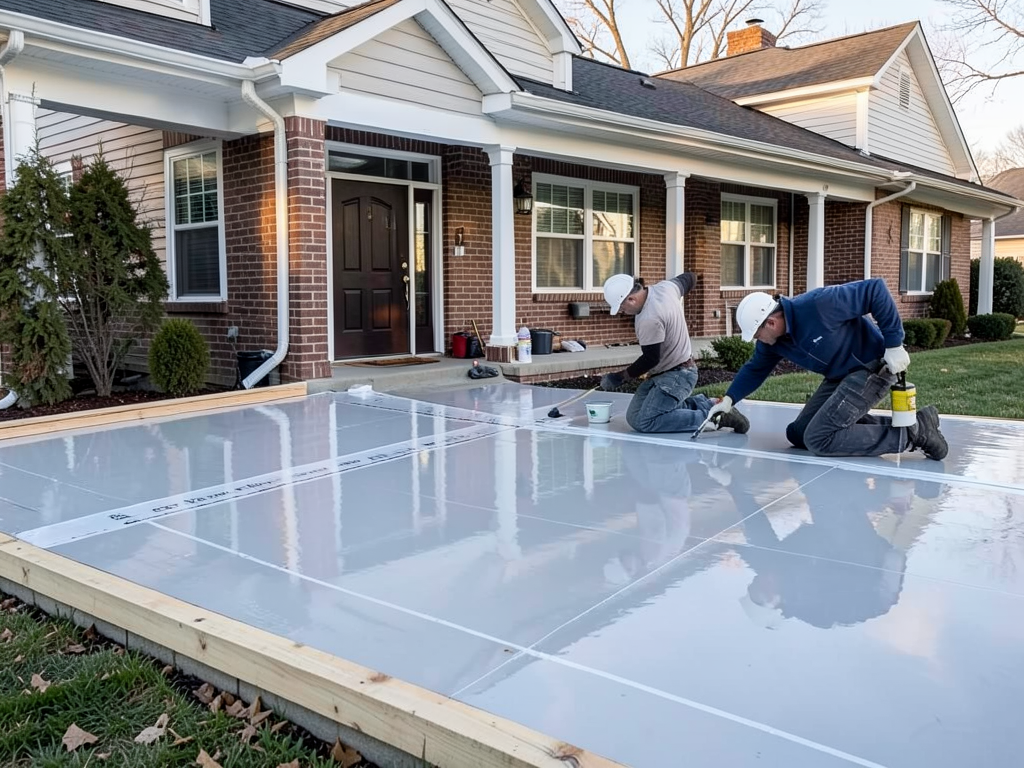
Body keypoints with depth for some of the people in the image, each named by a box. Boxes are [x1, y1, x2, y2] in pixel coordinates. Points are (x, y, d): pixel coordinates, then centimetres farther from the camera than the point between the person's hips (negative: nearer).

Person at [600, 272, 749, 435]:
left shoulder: (649, 320, -28)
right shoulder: (665, 287, -2)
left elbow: (651, 359, -22)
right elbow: (690, 277, 17)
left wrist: (621, 377, -11)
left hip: (676, 376, -10)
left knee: (644, 423, -18)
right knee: (633, 417, 6)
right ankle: (703, 404, 13)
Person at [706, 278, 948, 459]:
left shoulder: (817, 305, -29)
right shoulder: (771, 342, -3)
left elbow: (876, 289, -27)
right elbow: (755, 369, 17)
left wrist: (894, 344, -24)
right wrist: (729, 399, 7)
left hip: (872, 367, -10)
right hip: (840, 377, 10)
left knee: (818, 439, -18)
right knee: (797, 434, 8)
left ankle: (912, 434, -11)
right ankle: (894, 424, 7)